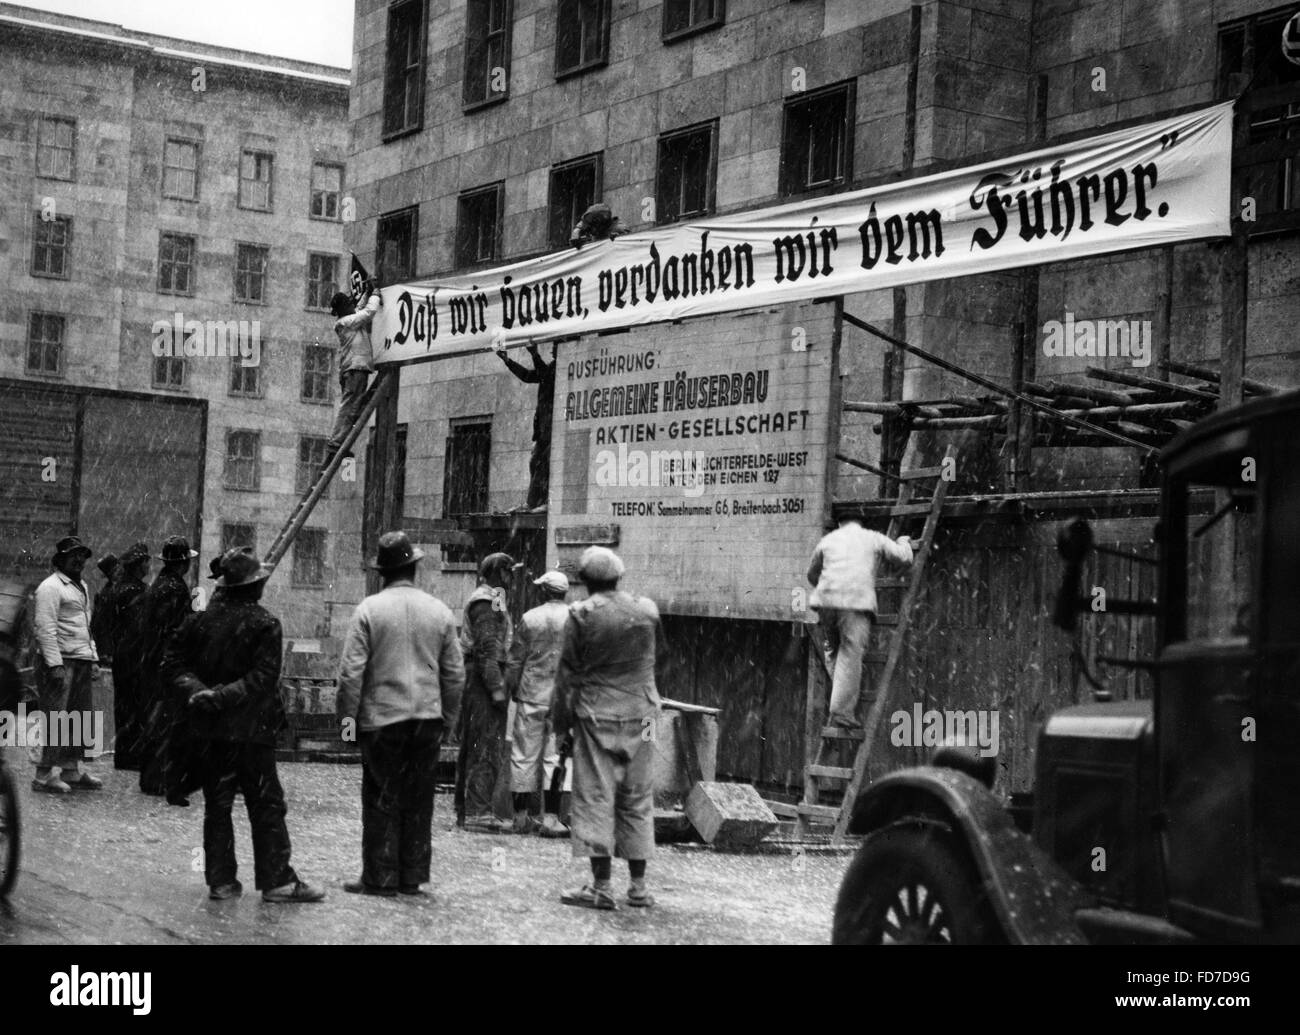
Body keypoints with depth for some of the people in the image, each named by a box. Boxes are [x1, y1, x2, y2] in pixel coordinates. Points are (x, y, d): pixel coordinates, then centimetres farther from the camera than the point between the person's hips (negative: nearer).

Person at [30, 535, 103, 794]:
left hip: (82, 660, 9)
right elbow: (45, 627, -15)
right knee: (57, 719, -10)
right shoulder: (51, 587, -9)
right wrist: (55, 664, -21)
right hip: (60, 661, -9)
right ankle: (44, 775, -6)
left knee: (82, 717, 10)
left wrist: (92, 658, 19)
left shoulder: (82, 586, 20)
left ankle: (72, 770, 18)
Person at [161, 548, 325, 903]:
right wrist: (223, 696, -15)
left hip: (211, 730, 4)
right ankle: (277, 880, 5)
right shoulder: (266, 624, -10)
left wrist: (198, 690, -10)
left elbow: (172, 665, 1)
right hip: (252, 728, -4)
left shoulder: (201, 621, 3)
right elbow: (262, 679, -18)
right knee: (267, 807, 3)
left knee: (217, 806, 11)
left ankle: (221, 880, 13)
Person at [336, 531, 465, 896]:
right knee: (419, 801, 10)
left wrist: (347, 715, -2)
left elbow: (351, 670, -9)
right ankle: (412, 878, 14)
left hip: (382, 717, -3)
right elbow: (455, 672, 8)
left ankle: (380, 878, 5)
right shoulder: (440, 611, 4)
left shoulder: (369, 609, -6)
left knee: (381, 800, 3)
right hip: (428, 716, 3)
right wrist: (447, 714, 17)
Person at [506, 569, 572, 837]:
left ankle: (522, 816, 11)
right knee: (555, 755, 3)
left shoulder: (530, 618, -2)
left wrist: (510, 689, 16)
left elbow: (515, 660, 3)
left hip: (531, 694, 0)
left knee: (524, 755, 7)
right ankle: (550, 818, -1)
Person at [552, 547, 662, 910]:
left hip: (596, 716, -3)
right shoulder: (647, 610, 2)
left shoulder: (582, 614, -8)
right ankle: (638, 886, 13)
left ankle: (601, 886, -2)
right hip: (640, 714, 4)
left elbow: (567, 672, -5)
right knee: (638, 799, 11)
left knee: (595, 798, 1)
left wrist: (562, 720, 3)